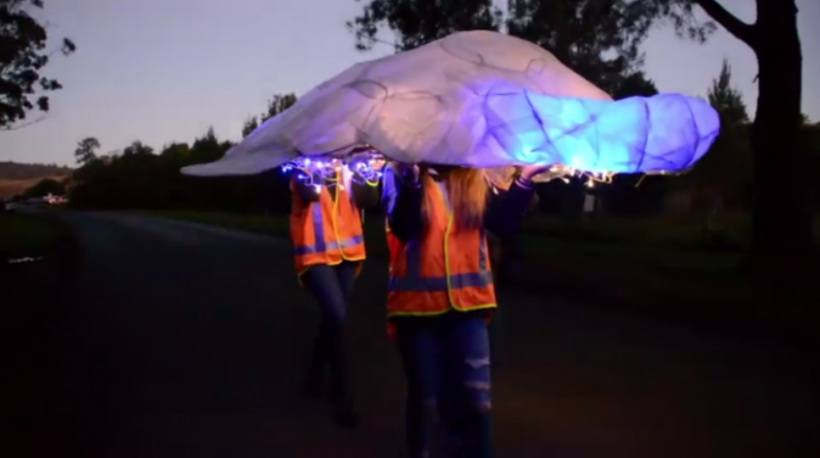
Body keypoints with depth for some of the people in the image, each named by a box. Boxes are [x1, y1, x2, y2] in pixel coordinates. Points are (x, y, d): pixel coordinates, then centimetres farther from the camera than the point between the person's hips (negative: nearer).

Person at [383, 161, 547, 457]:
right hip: (417, 304, -2)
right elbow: (403, 229, -20)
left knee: (476, 400, 0)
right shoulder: (402, 173, -4)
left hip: (467, 303, 2)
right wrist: (413, 177, -32)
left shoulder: (475, 179, 6)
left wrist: (524, 180, -13)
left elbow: (504, 224, -3)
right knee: (423, 399, 10)